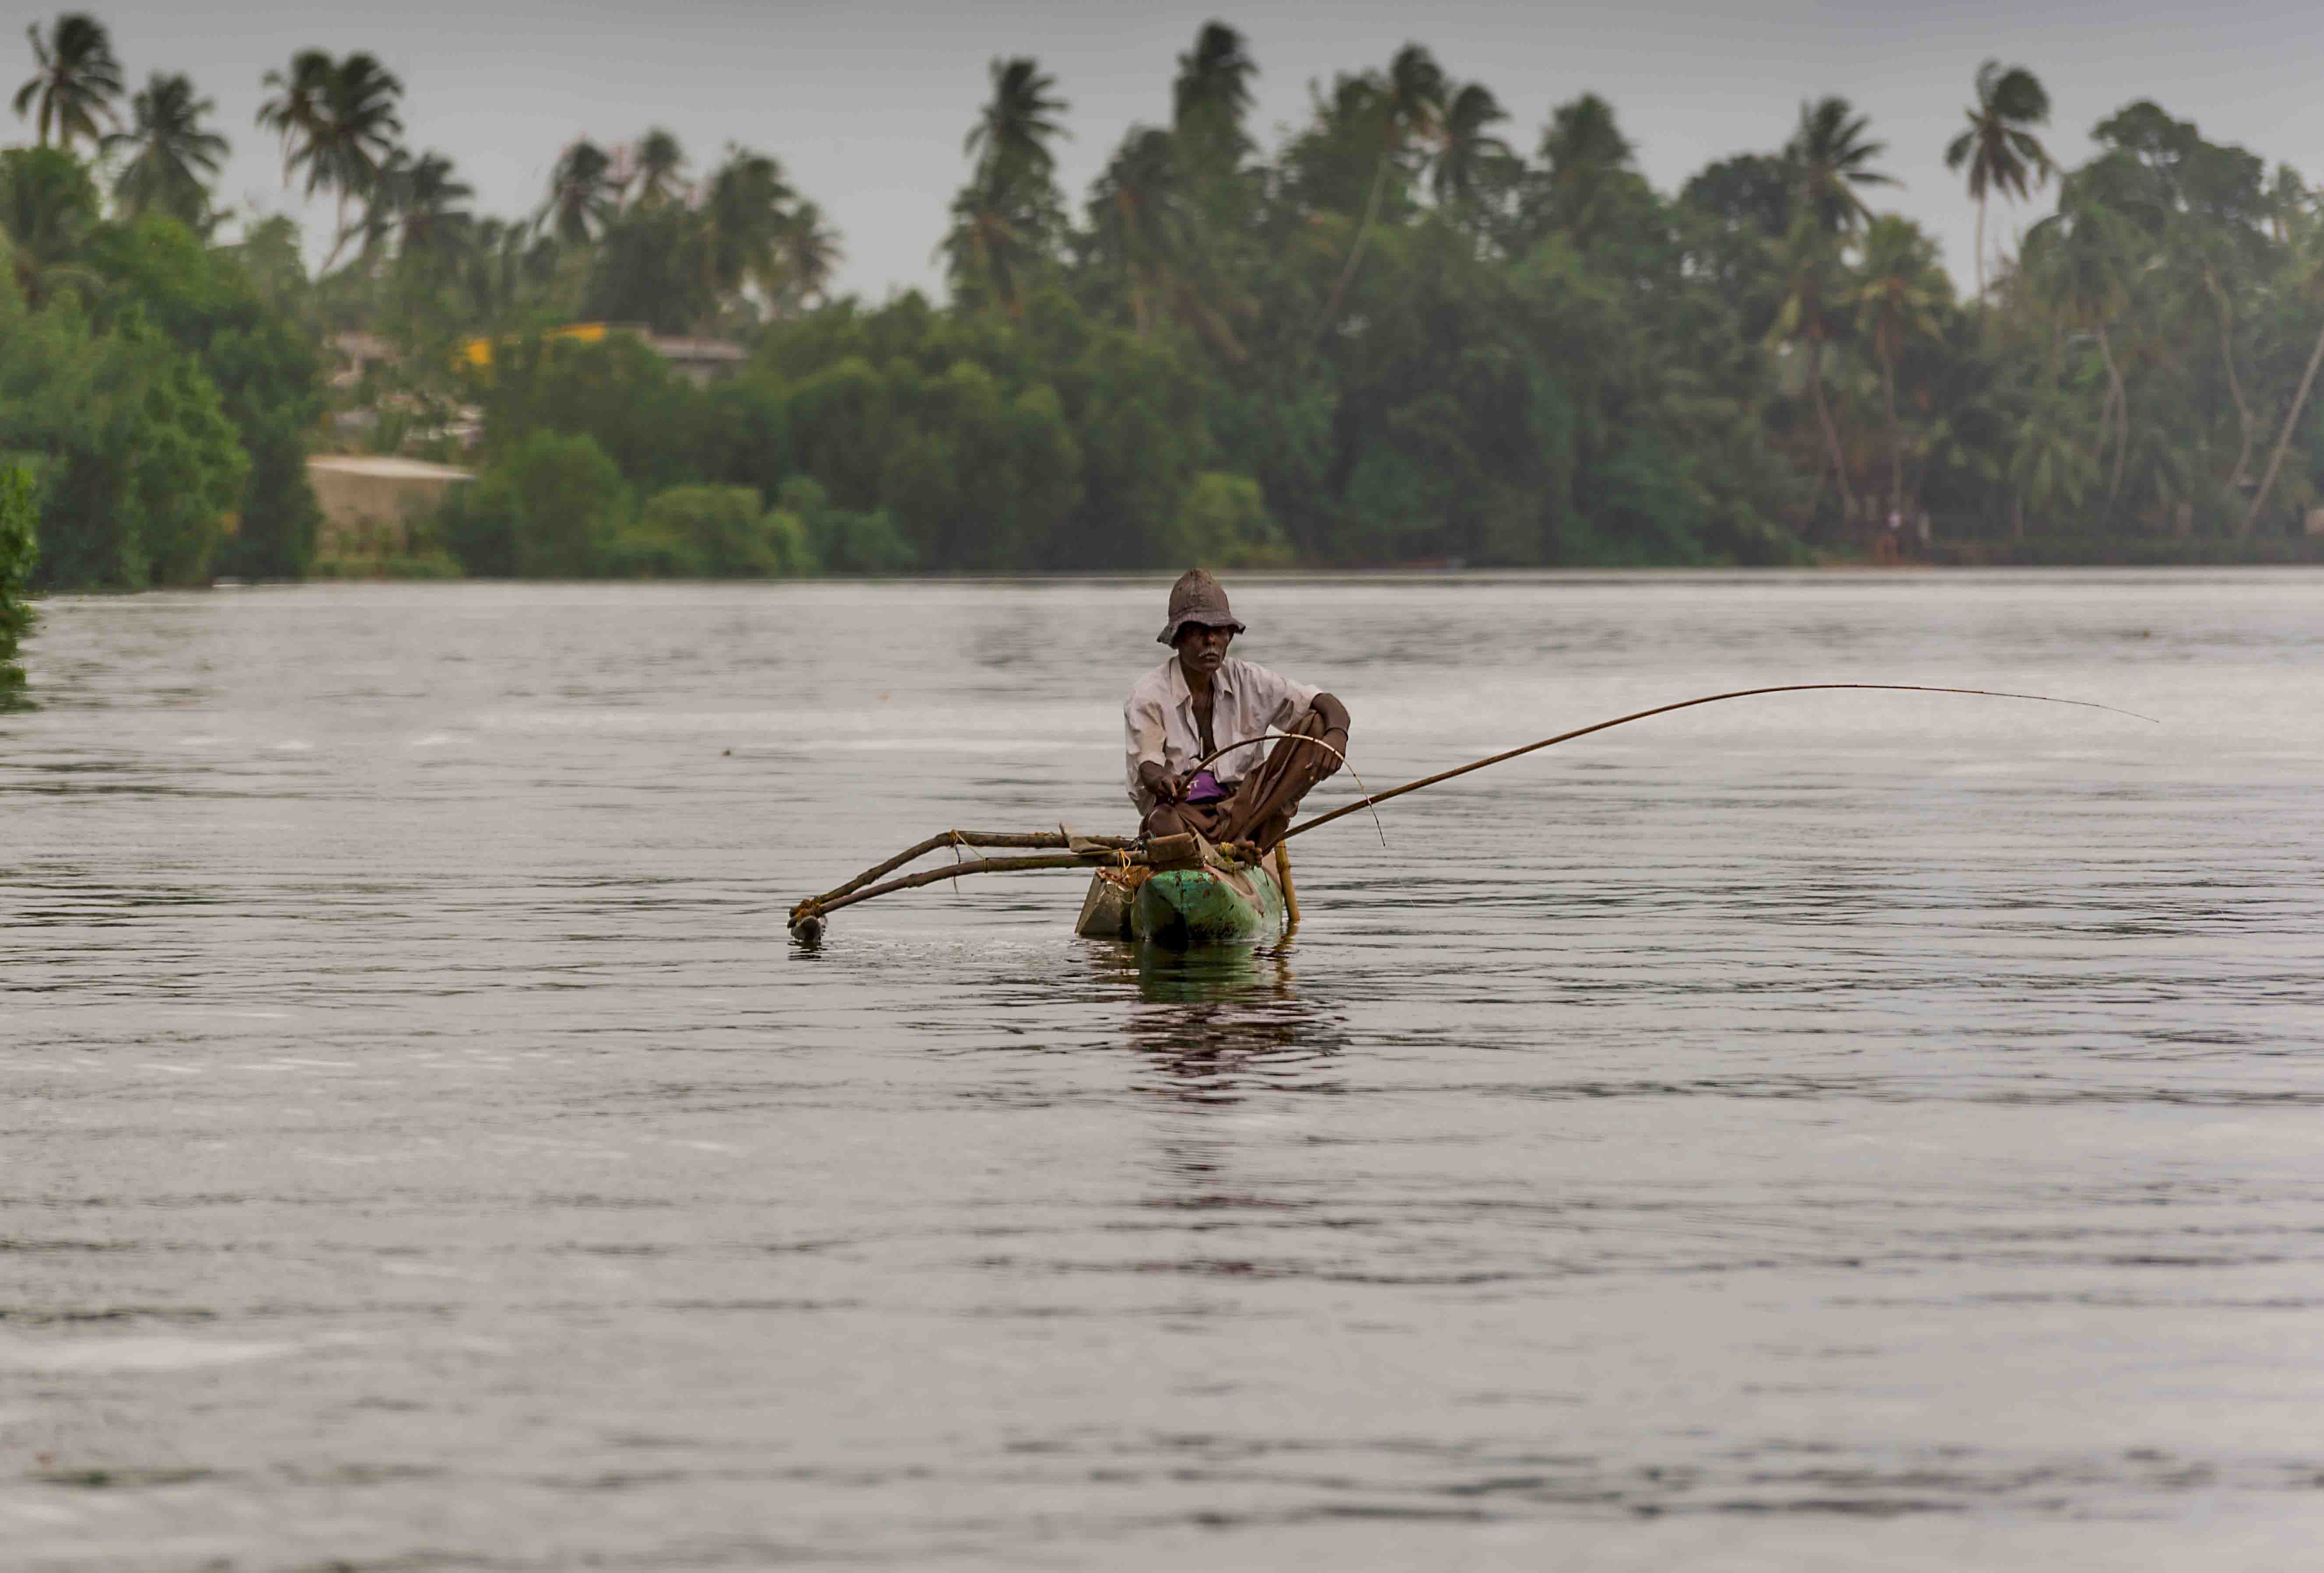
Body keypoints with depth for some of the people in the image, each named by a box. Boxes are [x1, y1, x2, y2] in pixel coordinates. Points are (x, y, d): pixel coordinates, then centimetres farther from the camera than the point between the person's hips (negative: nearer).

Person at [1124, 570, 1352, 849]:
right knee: (1164, 822, -40)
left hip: (1244, 806, 4)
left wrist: (1337, 735, -26)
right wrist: (1162, 781, -43)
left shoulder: (1247, 681, 4)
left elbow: (1330, 707, 0)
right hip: (1179, 809, -4)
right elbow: (1147, 766, -16)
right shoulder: (1149, 696, -5)